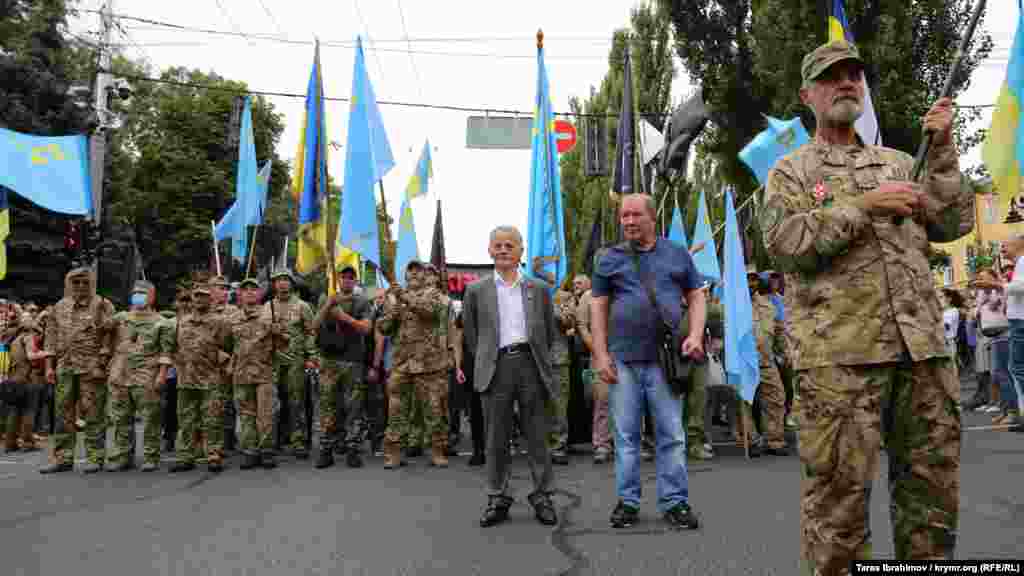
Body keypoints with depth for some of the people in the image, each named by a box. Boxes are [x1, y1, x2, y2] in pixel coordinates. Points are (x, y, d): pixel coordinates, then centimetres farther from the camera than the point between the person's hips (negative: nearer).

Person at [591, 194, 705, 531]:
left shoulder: (677, 254, 10)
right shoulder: (610, 259, 8)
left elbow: (696, 297, 11)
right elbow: (598, 308, 7)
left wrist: (695, 335, -5)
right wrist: (601, 354, -2)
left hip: (665, 358, 0)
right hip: (623, 360, 0)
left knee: (671, 435, 2)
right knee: (625, 436, 6)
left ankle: (675, 502, 11)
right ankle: (627, 501, 16)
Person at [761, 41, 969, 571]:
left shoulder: (899, 164, 22)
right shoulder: (789, 172, 9)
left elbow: (952, 224, 11)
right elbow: (784, 243, -8)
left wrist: (942, 150, 5)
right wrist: (863, 205, -11)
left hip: (921, 346, 5)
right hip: (839, 350, -4)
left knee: (933, 483, 10)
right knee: (839, 489, -2)